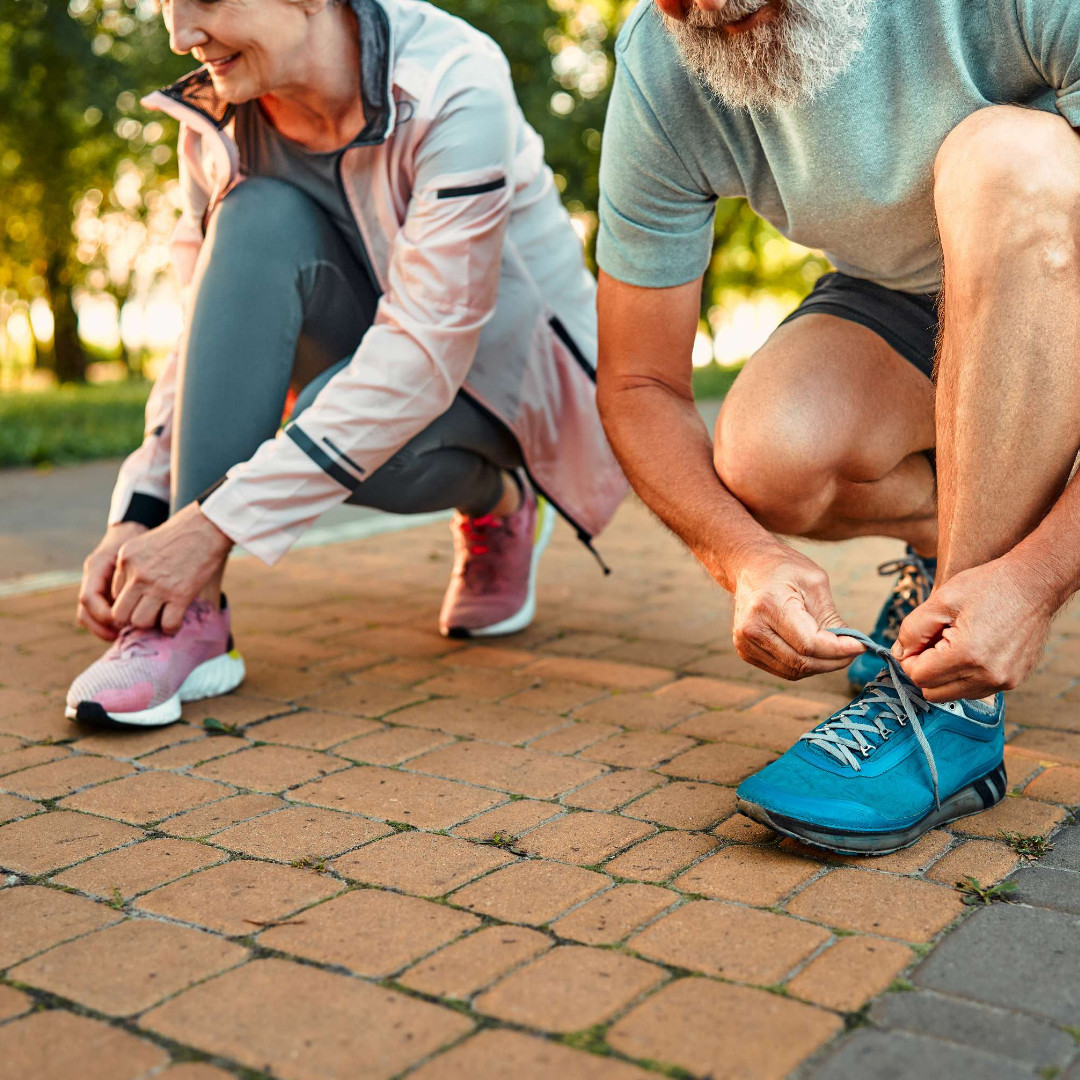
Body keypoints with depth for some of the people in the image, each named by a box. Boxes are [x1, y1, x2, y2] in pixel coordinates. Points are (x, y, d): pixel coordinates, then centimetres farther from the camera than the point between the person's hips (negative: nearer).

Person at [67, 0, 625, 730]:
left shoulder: (455, 86, -27)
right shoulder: (220, 117, -9)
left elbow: (425, 353, -33)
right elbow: (210, 331, -4)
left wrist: (216, 524, -35)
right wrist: (138, 517, -18)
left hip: (509, 370, -4)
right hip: (377, 366, 5)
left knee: (339, 415, -36)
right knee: (260, 219, -25)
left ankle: (498, 504, 1)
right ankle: (190, 616, -25)